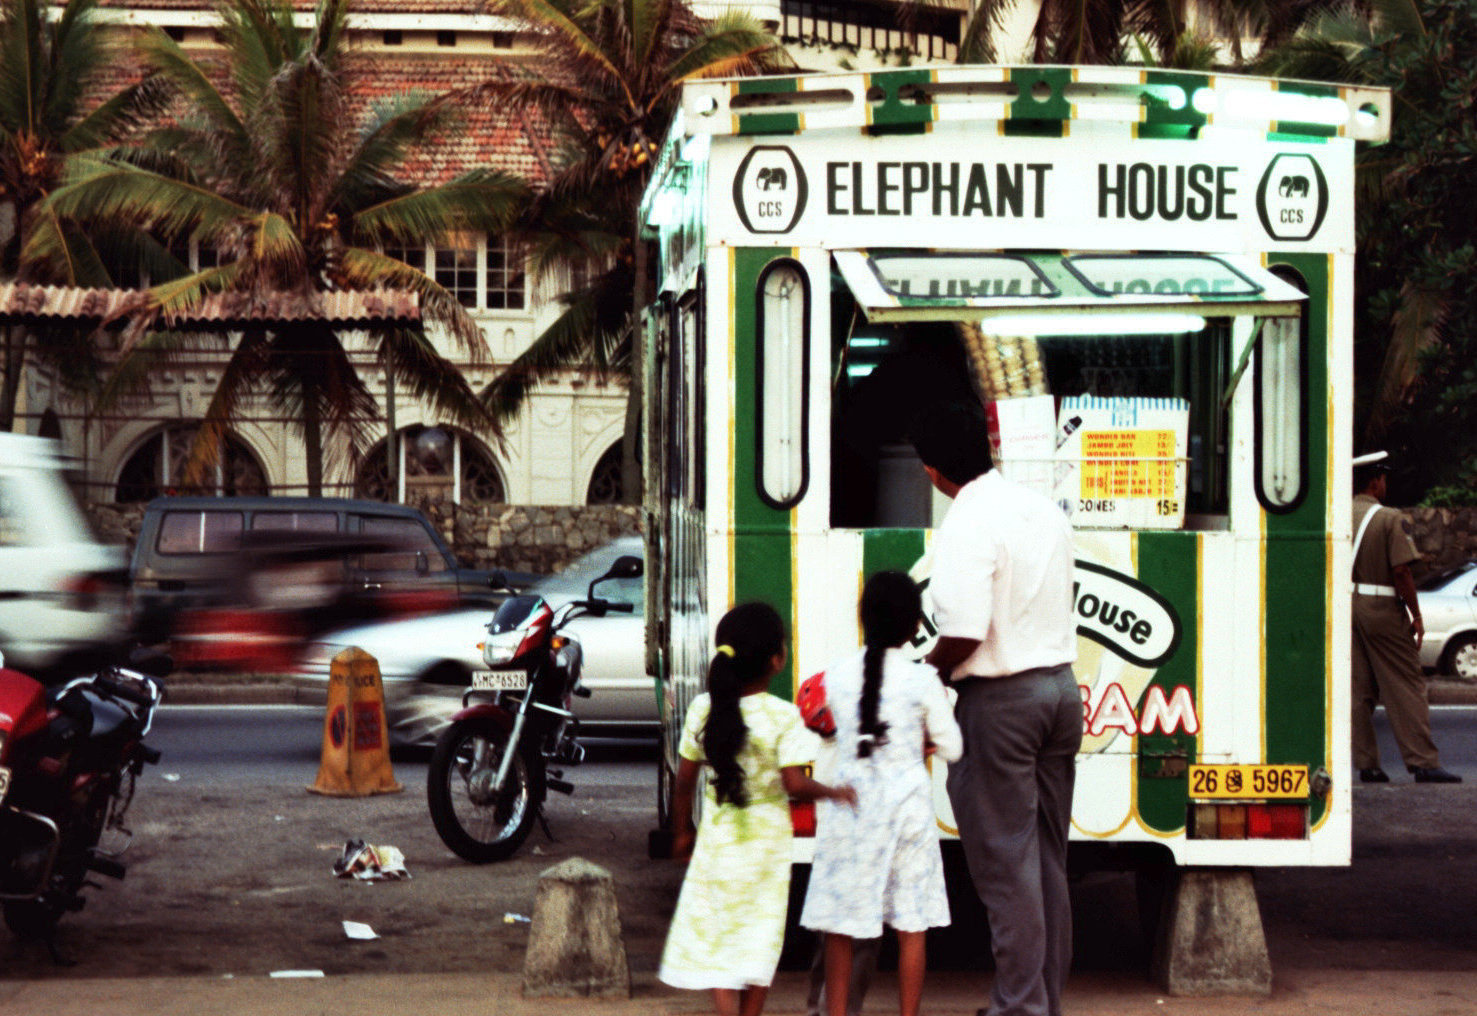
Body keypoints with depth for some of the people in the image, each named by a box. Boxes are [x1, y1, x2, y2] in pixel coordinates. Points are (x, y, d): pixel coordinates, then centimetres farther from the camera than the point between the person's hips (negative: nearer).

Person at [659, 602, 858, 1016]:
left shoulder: (703, 710, -5)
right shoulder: (783, 716, -15)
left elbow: (684, 781, 1)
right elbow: (795, 785, -20)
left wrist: (682, 832, 14)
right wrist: (833, 792, -3)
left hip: (717, 839, 2)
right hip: (767, 841, -2)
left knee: (718, 939, 5)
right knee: (761, 937, 13)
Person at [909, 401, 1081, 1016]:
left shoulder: (968, 525, -17)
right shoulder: (1045, 511, 10)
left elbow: (964, 635, -24)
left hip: (999, 700, -8)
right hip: (1060, 687, 8)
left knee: (1005, 862, -2)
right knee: (1047, 859, 14)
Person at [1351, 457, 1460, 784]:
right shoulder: (1391, 519, -9)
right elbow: (1401, 571, -15)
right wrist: (1416, 616, -9)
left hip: (1345, 607, 6)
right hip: (1382, 610, -5)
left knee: (1358, 689, 8)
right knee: (1406, 686, -1)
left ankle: (1366, 765, 7)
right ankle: (1423, 763, -3)